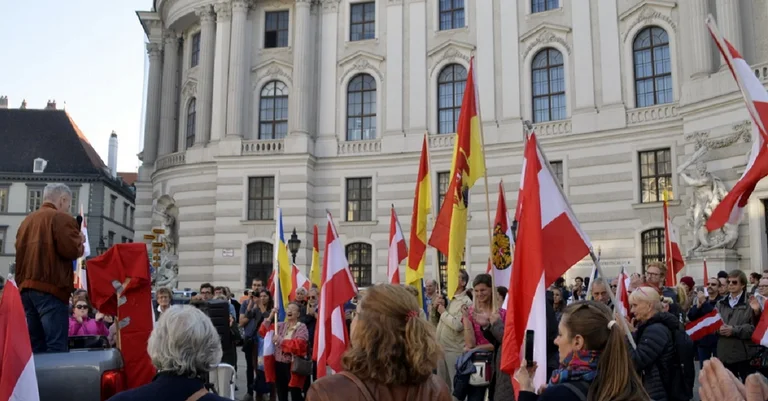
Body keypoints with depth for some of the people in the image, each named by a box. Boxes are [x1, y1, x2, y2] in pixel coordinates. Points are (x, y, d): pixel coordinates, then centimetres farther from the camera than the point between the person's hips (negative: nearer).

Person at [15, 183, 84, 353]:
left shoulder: (27, 220, 18)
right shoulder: (61, 218, -5)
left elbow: (20, 254, 22)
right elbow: (71, 250, -14)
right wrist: (80, 243, 4)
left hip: (26, 287, 8)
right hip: (51, 288, -8)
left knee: (36, 347, 12)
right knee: (56, 347, -8)